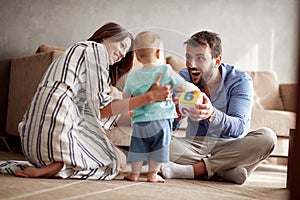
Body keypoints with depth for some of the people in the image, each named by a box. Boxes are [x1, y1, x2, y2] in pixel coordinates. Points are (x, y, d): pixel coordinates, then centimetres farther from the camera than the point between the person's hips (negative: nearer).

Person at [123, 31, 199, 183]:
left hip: (139, 121, 3)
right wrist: (195, 89, 20)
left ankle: (134, 173, 17)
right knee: (158, 147, 9)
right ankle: (152, 174, 14)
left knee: (138, 146, 12)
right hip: (160, 119, -2)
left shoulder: (132, 76, 2)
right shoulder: (166, 70, -6)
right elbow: (183, 86, 0)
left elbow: (125, 98, 10)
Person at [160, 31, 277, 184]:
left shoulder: (240, 81, -13)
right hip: (195, 146, 2)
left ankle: (193, 170, -30)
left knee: (267, 137, -30)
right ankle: (227, 171, -26)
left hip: (230, 147, -1)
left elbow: (239, 128, -27)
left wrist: (212, 114, -49)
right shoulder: (183, 78, -4)